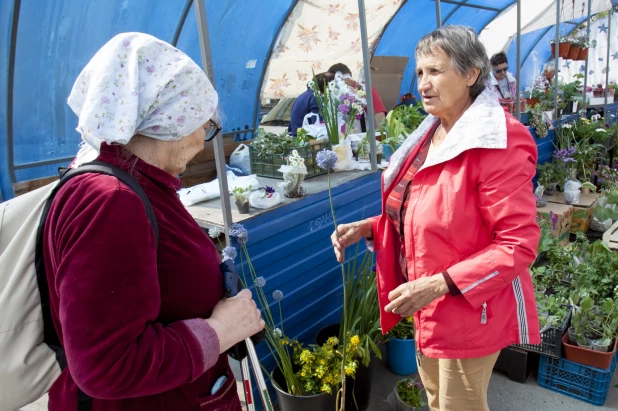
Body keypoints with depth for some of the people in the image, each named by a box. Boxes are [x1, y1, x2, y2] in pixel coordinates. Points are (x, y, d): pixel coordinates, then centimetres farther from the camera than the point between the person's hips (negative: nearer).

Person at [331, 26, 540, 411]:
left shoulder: (497, 143, -23)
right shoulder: (430, 136, 4)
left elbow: (519, 244, -24)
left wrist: (439, 284, -30)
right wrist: (368, 228, -3)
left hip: (469, 312, -7)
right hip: (429, 307, 8)